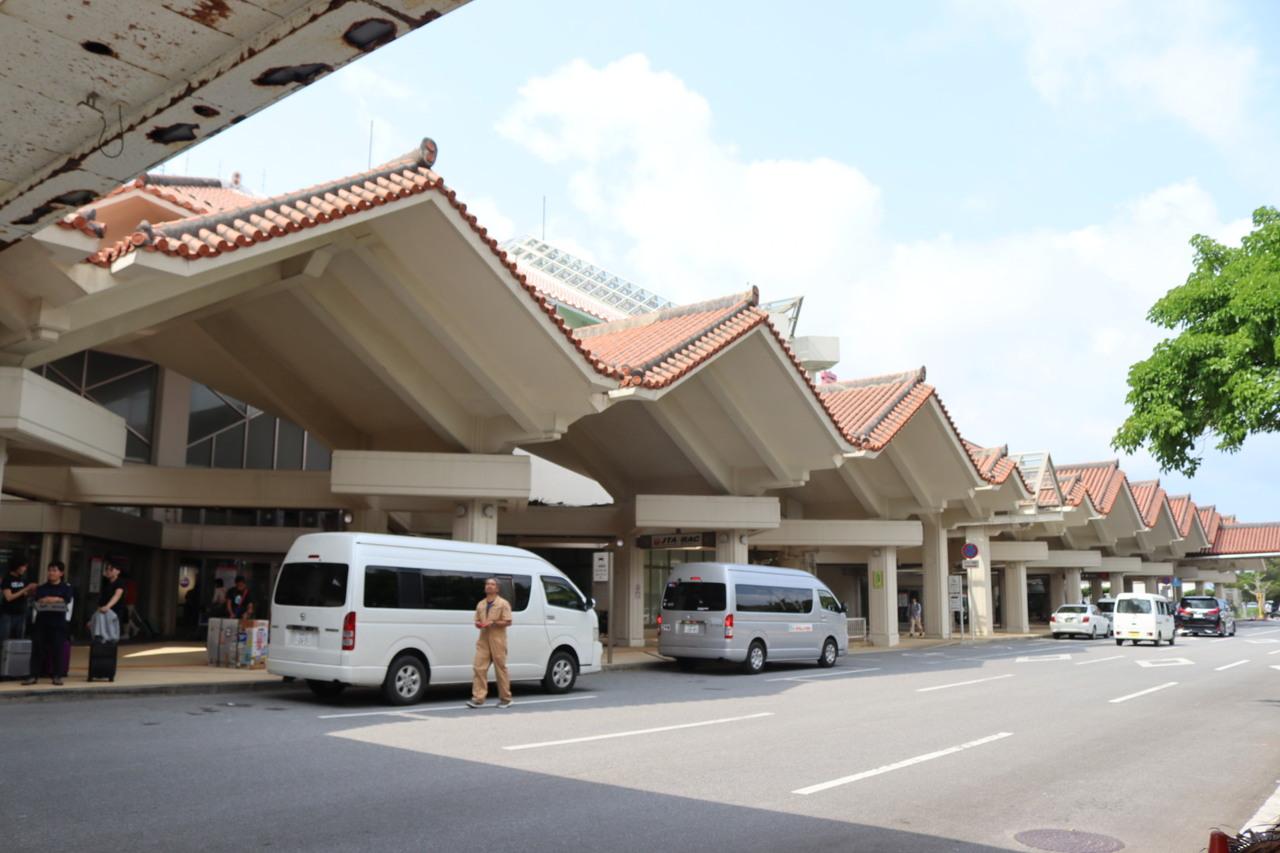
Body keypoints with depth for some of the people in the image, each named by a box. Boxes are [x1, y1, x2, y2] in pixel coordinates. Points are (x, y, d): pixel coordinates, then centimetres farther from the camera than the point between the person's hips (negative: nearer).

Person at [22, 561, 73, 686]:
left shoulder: (66, 588, 6)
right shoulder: (41, 588, 12)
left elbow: (66, 601, -9)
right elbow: (39, 600, -4)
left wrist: (48, 599, -10)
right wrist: (57, 600, -19)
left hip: (58, 622, -2)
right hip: (42, 621, 2)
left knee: (57, 648, -2)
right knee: (37, 648, -1)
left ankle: (57, 676, 5)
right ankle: (33, 675, 4)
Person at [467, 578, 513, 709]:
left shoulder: (503, 603, 0)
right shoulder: (481, 604, 16)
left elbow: (507, 621, -6)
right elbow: (477, 620, 21)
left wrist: (493, 623, -17)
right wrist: (479, 624, -2)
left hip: (497, 640, -5)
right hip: (483, 639, 5)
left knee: (500, 668, 2)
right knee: (479, 667, -6)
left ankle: (505, 699, 13)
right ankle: (478, 698, -6)